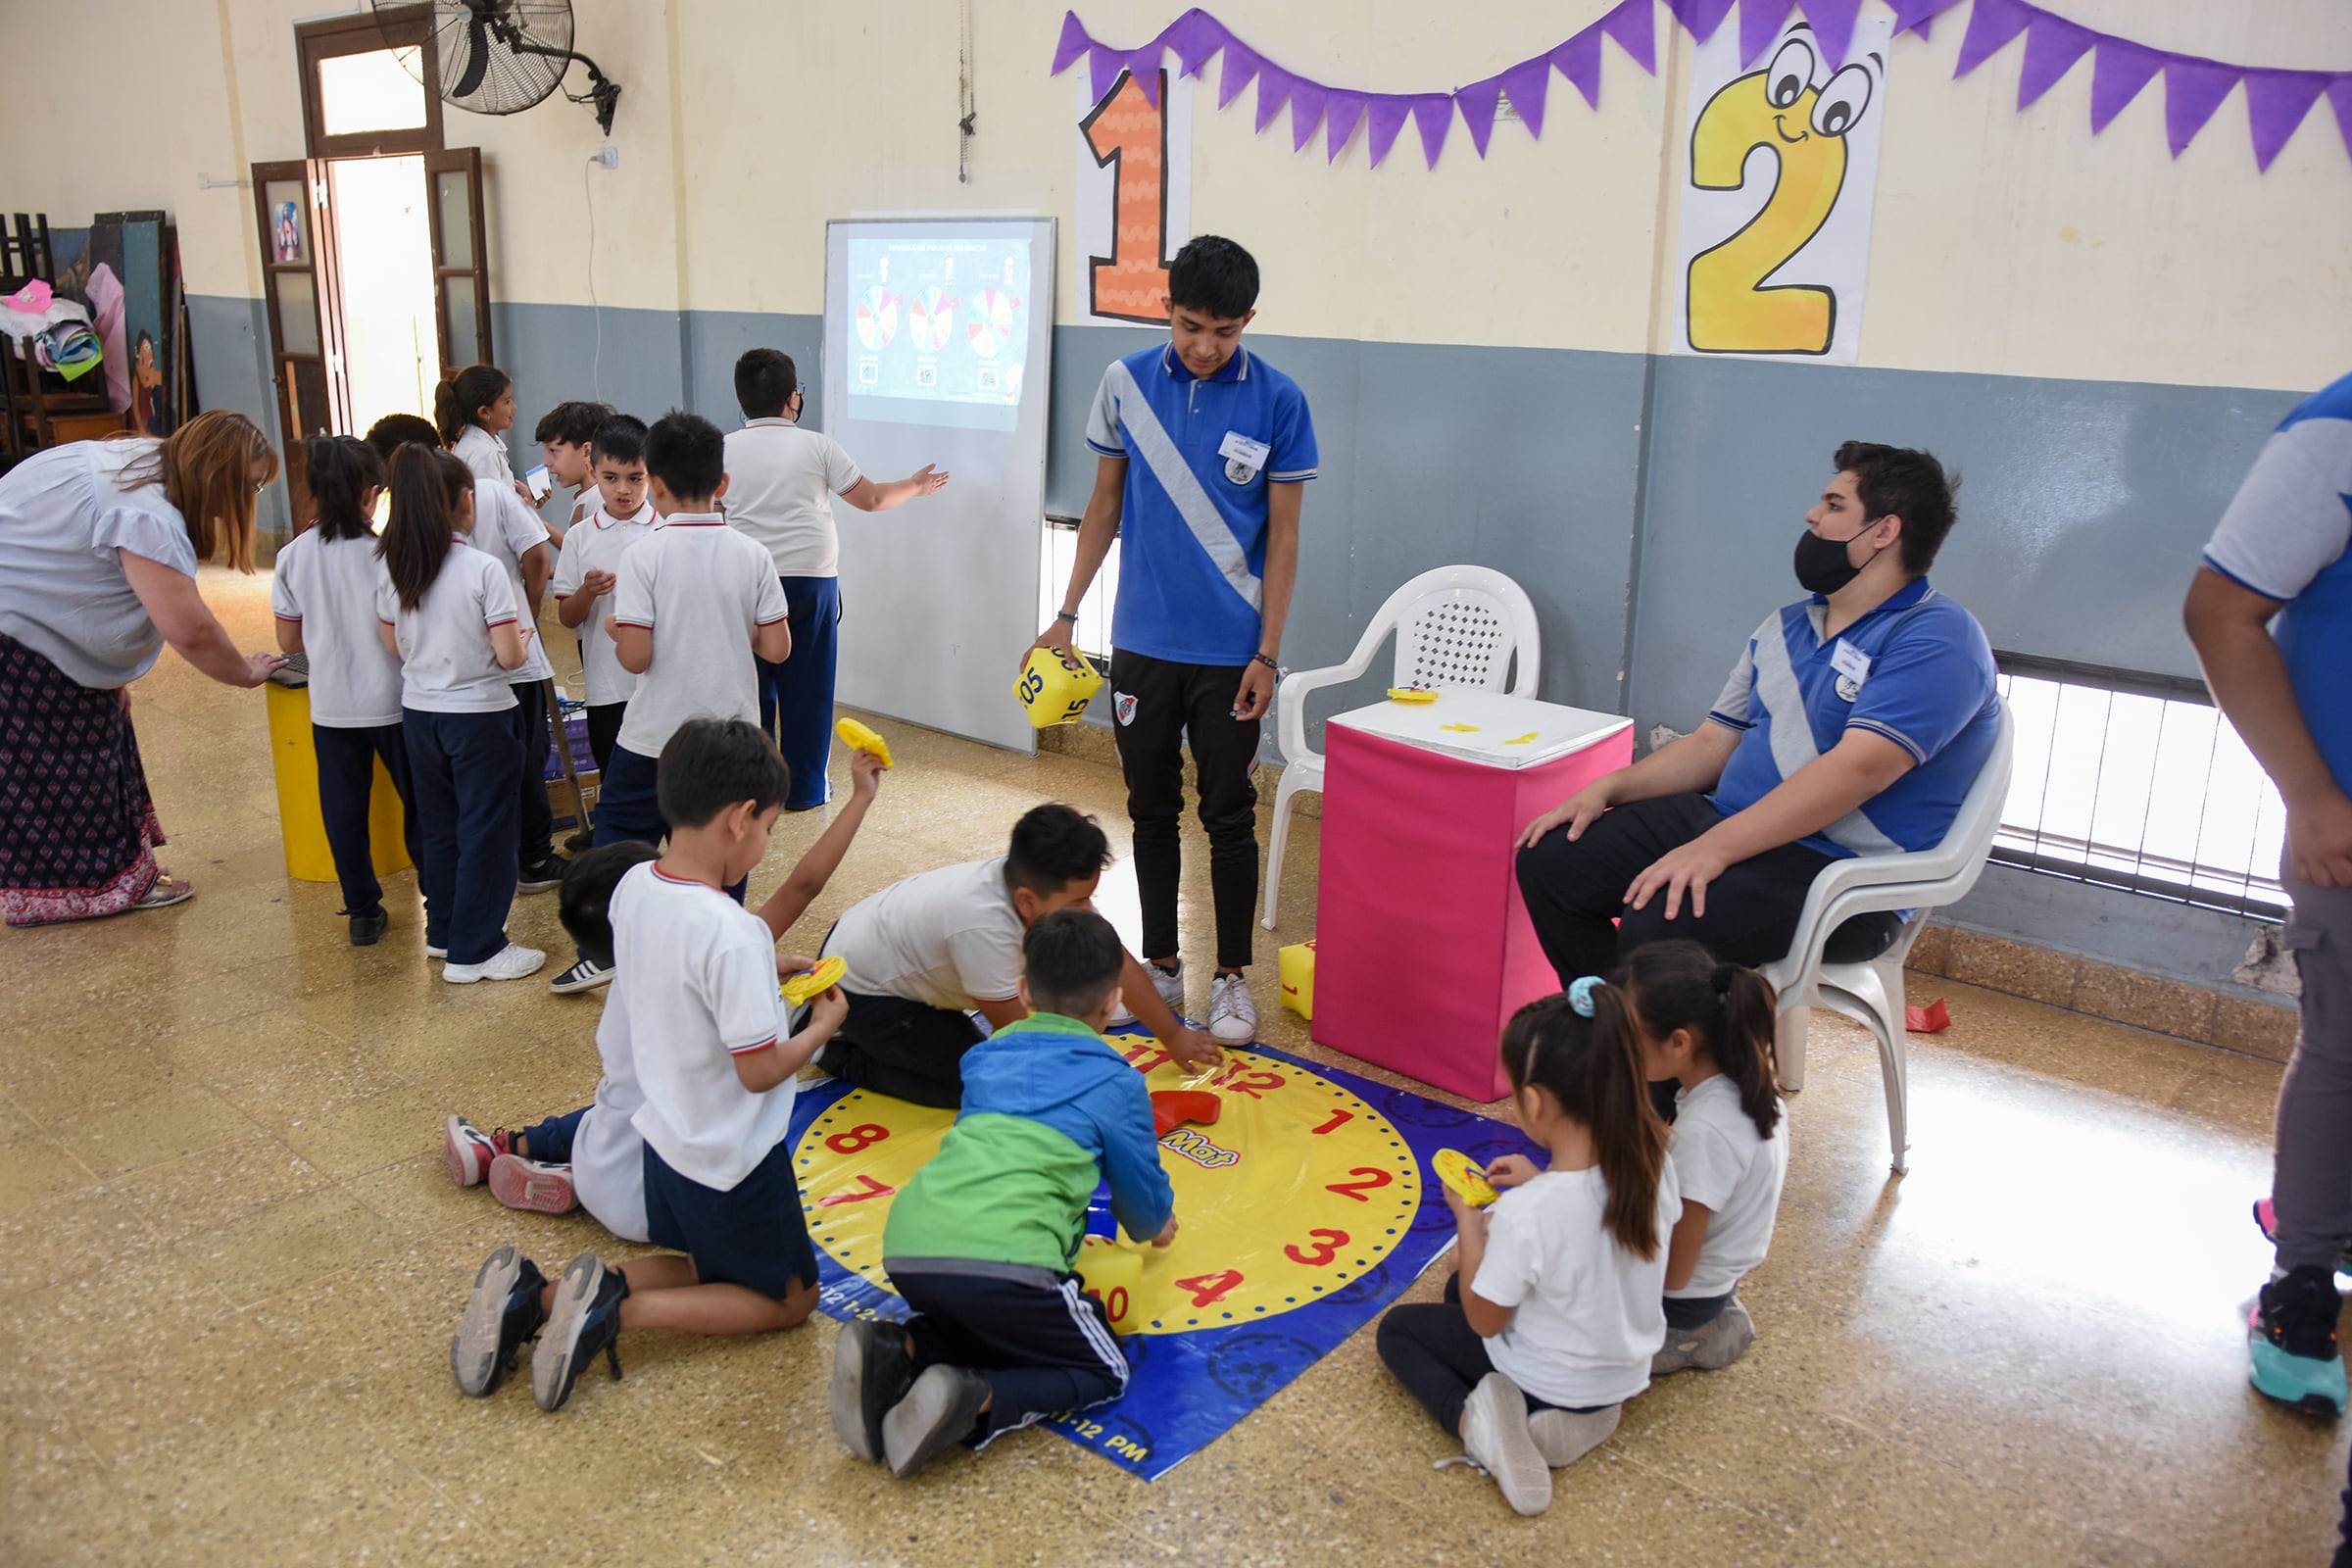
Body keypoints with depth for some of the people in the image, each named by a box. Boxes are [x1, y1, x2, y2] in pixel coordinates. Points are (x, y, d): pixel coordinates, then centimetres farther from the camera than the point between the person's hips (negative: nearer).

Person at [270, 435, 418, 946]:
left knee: (344, 810, 12)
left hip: (330, 706, 3)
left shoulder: (292, 558, -3)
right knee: (419, 802, 11)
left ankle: (363, 912, 18)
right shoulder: (384, 555, -14)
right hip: (390, 701, -3)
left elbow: (289, 641, 3)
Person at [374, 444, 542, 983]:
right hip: (477, 713, -6)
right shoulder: (483, 570, -17)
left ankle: (443, 931, 30)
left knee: (437, 826, 19)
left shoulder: (393, 570, 0)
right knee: (485, 832, 3)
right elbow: (509, 655, -18)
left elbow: (394, 644, 9)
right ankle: (475, 950, 8)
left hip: (419, 711, 6)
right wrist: (521, 636, 3)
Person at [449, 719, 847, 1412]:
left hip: (664, 1135, 8)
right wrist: (822, 1025, -6)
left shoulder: (633, 886, -6)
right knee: (788, 1298, 15)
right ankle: (616, 1311, -5)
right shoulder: (733, 934, -30)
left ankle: (533, 1296, 8)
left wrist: (764, 967, 12)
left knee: (703, 1268, 28)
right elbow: (759, 1070, -23)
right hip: (731, 1160, -8)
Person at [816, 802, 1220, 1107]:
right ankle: (843, 1057, 1)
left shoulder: (1053, 888, -19)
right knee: (973, 1083, -9)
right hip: (859, 989, -8)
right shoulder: (986, 924, -40)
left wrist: (1174, 1037, 1)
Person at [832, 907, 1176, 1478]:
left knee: (988, 1323, 34)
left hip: (906, 1250, 6)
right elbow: (1144, 1198, 21)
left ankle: (893, 1352, 5)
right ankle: (974, 1404, -10)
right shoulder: (1115, 1083, 11)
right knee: (1102, 1371, 16)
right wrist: (1153, 1228, 46)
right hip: (1003, 1259, -5)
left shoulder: (986, 1056, 25)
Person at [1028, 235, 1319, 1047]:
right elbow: (1106, 505, 8)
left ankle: (1232, 976, 20)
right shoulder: (1125, 382, -1)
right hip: (1142, 640, 3)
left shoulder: (1277, 401, -7)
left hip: (1230, 650, -2)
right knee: (1151, 811, 12)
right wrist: (1065, 615, 5)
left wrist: (1268, 653, -7)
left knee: (1229, 817, 6)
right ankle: (1161, 964, 27)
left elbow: (1281, 536, -4)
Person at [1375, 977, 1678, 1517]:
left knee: (1397, 1328, 15)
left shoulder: (1525, 1213, -36)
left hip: (1548, 1384, -6)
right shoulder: (1655, 1164, -20)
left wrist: (1469, 1219, -10)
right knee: (1469, 1285, 28)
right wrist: (1540, 1182, 1)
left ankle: (1475, 1420, -8)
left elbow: (1483, 1320, -19)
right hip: (1627, 1375, 6)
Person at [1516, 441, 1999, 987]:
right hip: (1725, 824, 8)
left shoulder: (1937, 637, -10)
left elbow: (1858, 767, -23)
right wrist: (1608, 788, 1)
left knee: (1659, 926, -33)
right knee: (1549, 858, -5)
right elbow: (1713, 743, 18)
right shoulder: (1785, 628, 18)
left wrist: (1714, 848, -30)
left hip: (1838, 870, -8)